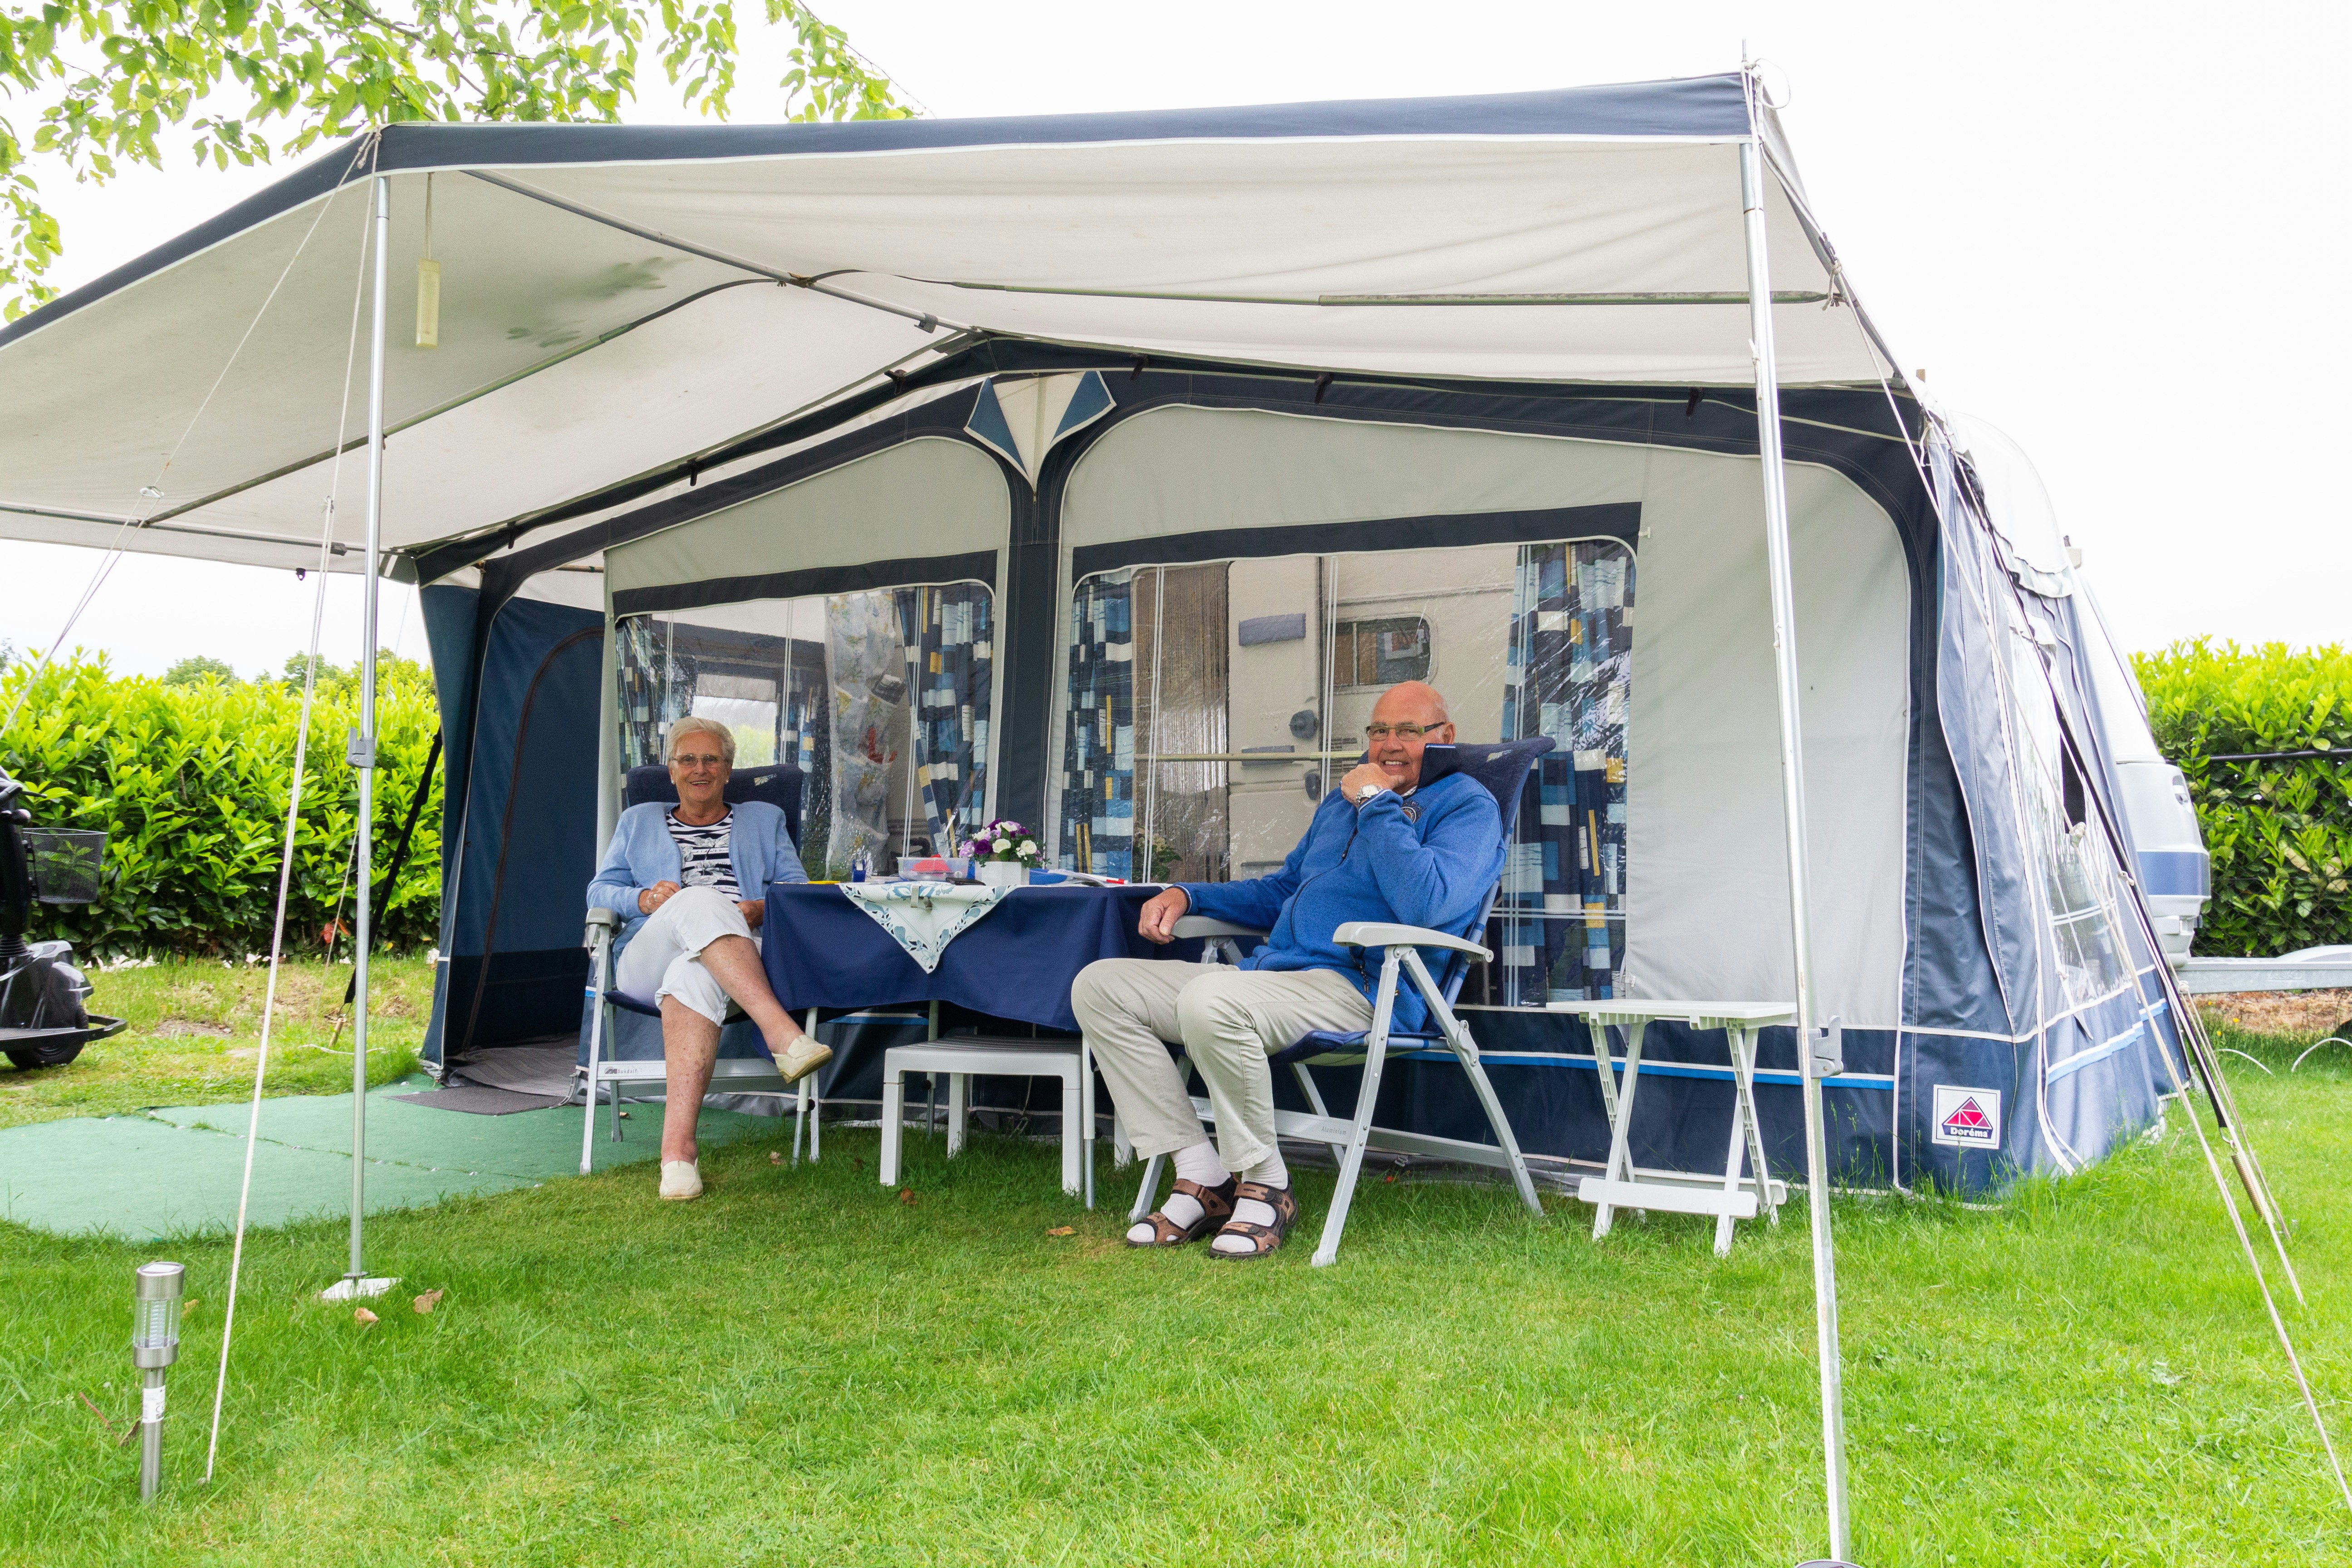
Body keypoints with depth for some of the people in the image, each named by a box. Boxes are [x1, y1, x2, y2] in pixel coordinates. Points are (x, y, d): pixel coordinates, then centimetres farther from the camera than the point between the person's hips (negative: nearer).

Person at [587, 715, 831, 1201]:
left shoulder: (765, 820, 30)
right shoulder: (638, 821, 32)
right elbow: (600, 890, 21)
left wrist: (760, 908, -7)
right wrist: (644, 899, -3)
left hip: (743, 956, 0)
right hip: (649, 961, 1)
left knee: (694, 975, -42)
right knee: (700, 901, -38)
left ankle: (678, 1150, -54)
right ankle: (783, 1034, -53)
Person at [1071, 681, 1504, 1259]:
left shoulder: (1468, 805, -1)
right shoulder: (1342, 799, 25)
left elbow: (1426, 906, -21)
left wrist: (1378, 805, -11)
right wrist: (1186, 895, 20)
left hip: (1358, 990, -9)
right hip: (1270, 973, 9)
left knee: (1209, 1000, -37)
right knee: (1099, 986, -2)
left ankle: (1264, 1186, -16)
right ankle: (1203, 1175, -6)